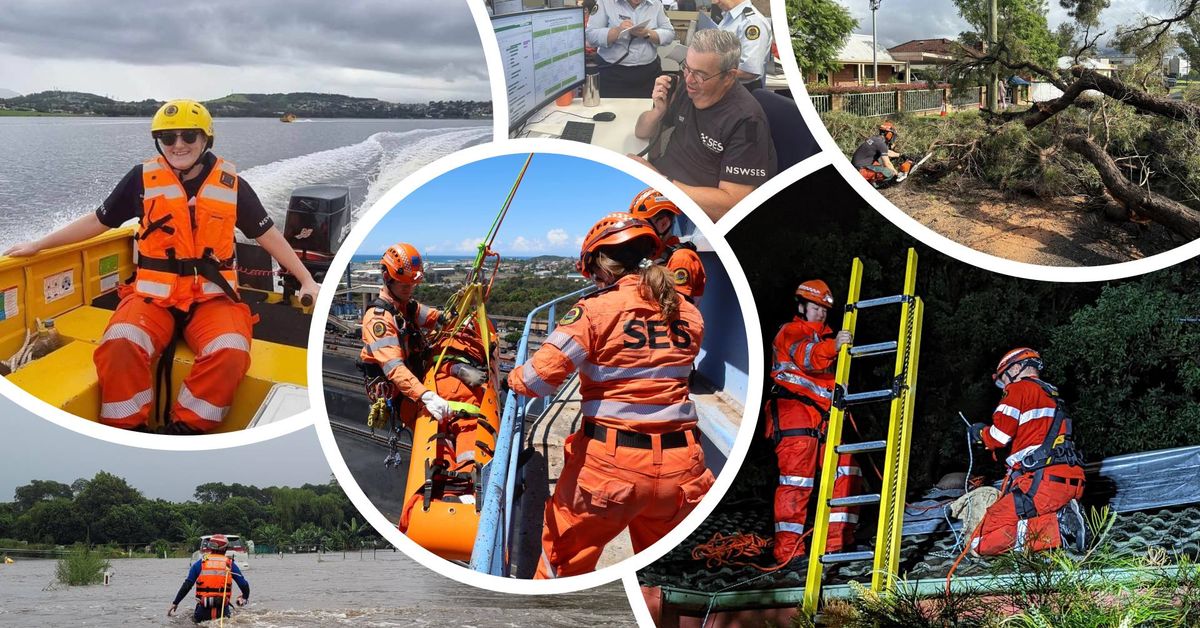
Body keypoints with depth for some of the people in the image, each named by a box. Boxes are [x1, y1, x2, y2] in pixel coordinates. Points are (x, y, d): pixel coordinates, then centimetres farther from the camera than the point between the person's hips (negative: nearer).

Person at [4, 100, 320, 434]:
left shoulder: (231, 184, 6)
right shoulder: (143, 178, 5)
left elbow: (268, 235, 15)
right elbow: (98, 221, 16)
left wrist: (307, 280, 10)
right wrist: (37, 245, 17)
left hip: (212, 297, 0)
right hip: (153, 294, 0)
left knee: (230, 352, -33)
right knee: (120, 344, -33)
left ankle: (184, 432, -18)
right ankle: (127, 433, -17)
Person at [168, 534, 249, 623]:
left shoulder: (199, 564, 4)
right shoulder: (230, 564, 6)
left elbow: (187, 586, 0)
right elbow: (244, 585, 7)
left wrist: (175, 603, 7)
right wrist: (245, 598, 27)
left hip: (204, 609, 1)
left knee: (195, 619, 23)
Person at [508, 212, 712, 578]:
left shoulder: (596, 309, -8)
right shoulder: (689, 315, 6)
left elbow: (543, 375, -12)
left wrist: (515, 379, 9)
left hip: (610, 463, -4)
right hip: (679, 466, 4)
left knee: (563, 554, 18)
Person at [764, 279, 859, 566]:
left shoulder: (826, 336, 29)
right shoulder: (789, 332, 3)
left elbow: (836, 374, 37)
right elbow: (805, 356, -20)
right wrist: (832, 346, -37)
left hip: (825, 418, 8)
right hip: (795, 415, -8)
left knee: (845, 472, -1)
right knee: (797, 480, -14)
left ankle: (837, 541, 2)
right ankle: (788, 550, -15)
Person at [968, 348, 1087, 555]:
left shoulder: (1019, 388, 3)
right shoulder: (1053, 397, 28)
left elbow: (999, 436, -3)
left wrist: (980, 433, 18)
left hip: (1044, 482, -9)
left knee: (981, 543, -11)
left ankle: (1055, 525, -23)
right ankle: (1060, 519, -2)